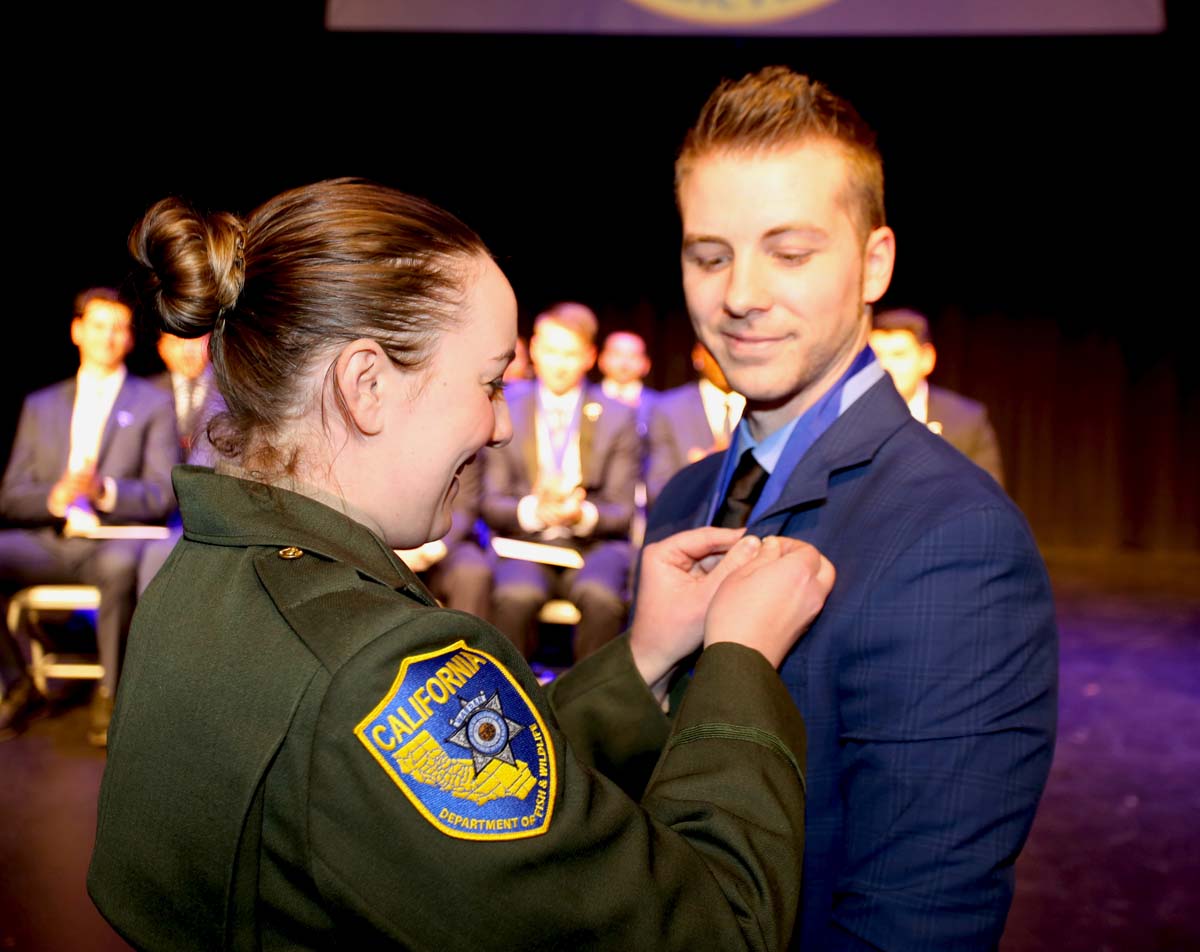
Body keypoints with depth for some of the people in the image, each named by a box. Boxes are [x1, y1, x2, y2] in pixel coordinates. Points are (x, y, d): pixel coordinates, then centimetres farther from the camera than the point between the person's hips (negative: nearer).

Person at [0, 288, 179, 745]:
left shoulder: (154, 405, 10)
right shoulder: (40, 405, 19)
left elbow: (162, 496, -1)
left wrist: (106, 491, -22)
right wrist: (56, 497, -12)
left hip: (114, 540, -3)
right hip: (48, 542, 4)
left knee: (121, 564, -39)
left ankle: (109, 695, -20)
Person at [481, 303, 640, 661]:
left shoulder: (619, 416, 7)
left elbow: (623, 510, 4)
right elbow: (491, 503, 4)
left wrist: (583, 514, -19)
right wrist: (534, 509, -18)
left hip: (594, 546, 0)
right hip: (524, 543, 0)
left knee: (602, 597, -33)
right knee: (515, 597, -33)